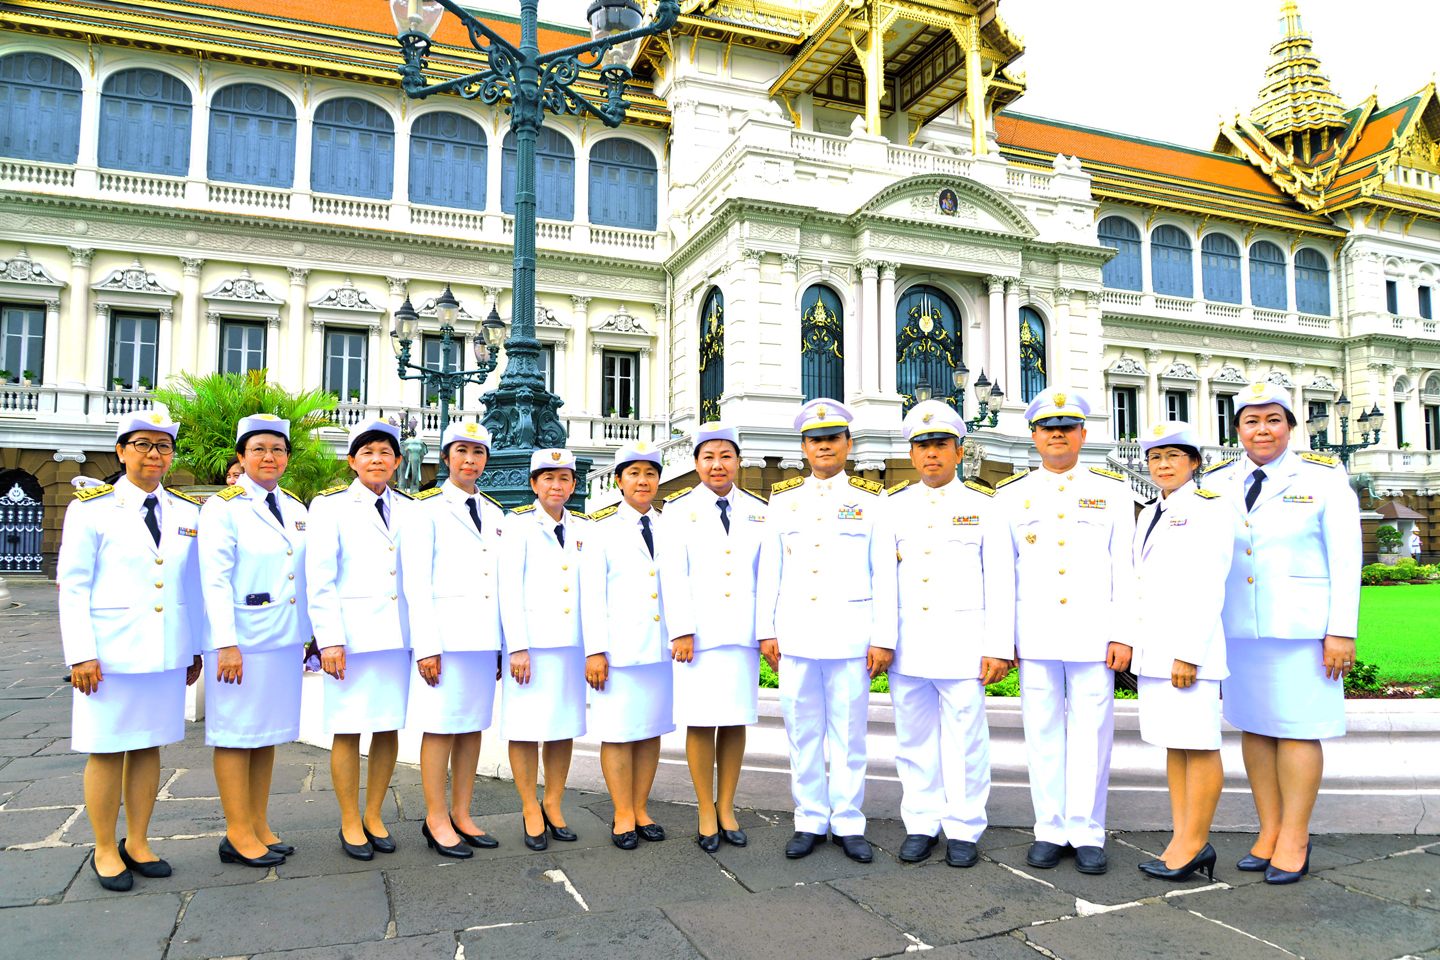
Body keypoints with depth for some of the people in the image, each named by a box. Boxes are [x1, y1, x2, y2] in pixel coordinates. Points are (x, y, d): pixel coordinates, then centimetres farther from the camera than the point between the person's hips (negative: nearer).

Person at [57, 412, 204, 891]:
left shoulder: (189, 512, 9)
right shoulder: (91, 508, -2)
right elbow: (72, 586, -4)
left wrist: (196, 649, 12)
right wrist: (81, 654, -11)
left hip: (168, 653, 4)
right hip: (111, 653, -3)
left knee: (149, 747, 11)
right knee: (107, 750, 5)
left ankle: (136, 843, 24)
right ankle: (105, 851, 20)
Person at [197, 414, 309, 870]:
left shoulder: (296, 509, 13)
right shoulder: (223, 507, -5)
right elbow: (214, 580, -11)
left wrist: (310, 636, 13)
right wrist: (225, 644, -17)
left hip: (285, 639, 6)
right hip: (242, 638, -6)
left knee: (269, 732, 11)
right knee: (237, 733, 1)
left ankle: (259, 826, 21)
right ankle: (238, 835, 10)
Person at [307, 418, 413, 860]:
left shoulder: (409, 509, 12)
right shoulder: (330, 505, 1)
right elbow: (319, 579, -4)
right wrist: (329, 640, -11)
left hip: (399, 636, 4)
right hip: (352, 635, -3)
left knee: (389, 728, 8)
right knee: (349, 731, 2)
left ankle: (374, 816, 22)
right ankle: (350, 823, 16)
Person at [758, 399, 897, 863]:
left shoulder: (869, 501, 4)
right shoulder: (783, 500, 10)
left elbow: (884, 575, 1)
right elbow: (769, 570, 10)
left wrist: (884, 638, -5)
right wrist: (766, 630, 4)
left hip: (850, 636, -2)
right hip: (795, 635, 2)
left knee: (849, 733, 5)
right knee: (802, 732, 7)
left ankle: (848, 823, 19)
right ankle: (809, 821, 20)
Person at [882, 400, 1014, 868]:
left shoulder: (983, 505, 3)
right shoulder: (894, 505, 10)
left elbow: (1000, 581, 0)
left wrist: (999, 647, -7)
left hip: (962, 645, -2)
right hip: (906, 646, 3)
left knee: (965, 739, 3)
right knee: (914, 739, 9)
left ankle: (964, 830, 17)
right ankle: (921, 825, 22)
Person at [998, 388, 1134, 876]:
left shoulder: (1113, 489, 6)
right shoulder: (1010, 494, 8)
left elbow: (1125, 568, 3)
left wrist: (1122, 635, -4)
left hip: (1093, 635, -1)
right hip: (1034, 638, 1)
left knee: (1091, 733, 3)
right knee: (1042, 732, 6)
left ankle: (1087, 833, 15)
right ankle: (1050, 830, 17)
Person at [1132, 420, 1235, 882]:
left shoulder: (1210, 508, -5)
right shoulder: (1149, 514, 18)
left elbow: (1209, 588, -13)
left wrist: (1189, 653, -18)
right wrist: (1132, 642, 13)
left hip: (1188, 644, -8)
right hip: (1152, 649, 8)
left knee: (1198, 744, -2)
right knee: (1174, 744, 11)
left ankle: (1196, 842, 6)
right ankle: (1181, 839, 17)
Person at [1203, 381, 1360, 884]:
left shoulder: (1323, 478, 1)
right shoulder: (1216, 484, 9)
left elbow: (1345, 558, -2)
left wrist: (1342, 631, -9)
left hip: (1302, 626, -3)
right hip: (1238, 629, 4)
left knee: (1297, 729, 1)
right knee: (1254, 727, 8)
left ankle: (1294, 838, 12)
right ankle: (1268, 831, 18)